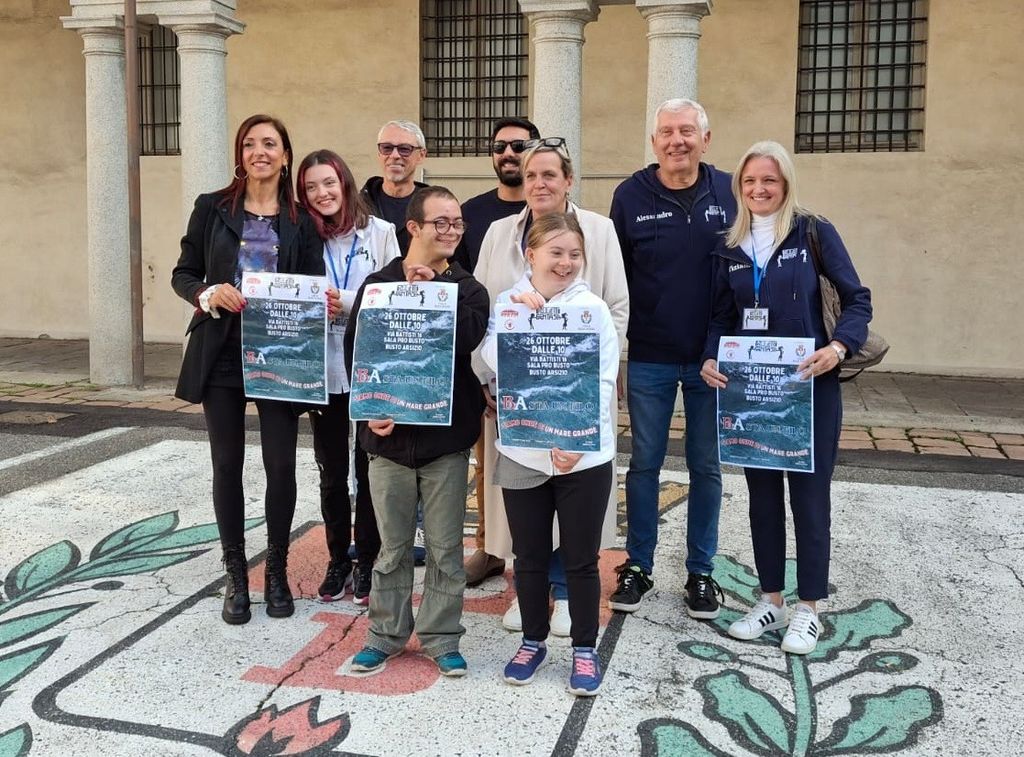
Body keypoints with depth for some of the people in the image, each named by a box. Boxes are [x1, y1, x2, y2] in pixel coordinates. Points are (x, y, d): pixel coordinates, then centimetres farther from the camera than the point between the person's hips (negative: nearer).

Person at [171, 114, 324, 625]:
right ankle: (236, 575, 20)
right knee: (227, 464, 6)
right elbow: (183, 274, 7)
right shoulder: (212, 208, 5)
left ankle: (277, 571, 19)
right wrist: (209, 293, -14)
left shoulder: (300, 220, 6)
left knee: (281, 464, 0)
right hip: (221, 353, 0)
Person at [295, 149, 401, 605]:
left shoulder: (380, 232, -2)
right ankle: (338, 561, 25)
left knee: (370, 469, 6)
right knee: (332, 473, 10)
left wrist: (346, 303, -16)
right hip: (323, 372, 3)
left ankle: (366, 562, 20)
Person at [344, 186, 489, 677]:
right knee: (392, 545, 12)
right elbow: (354, 350, 0)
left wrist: (429, 294, -16)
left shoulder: (468, 290, 2)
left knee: (445, 546, 8)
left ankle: (441, 637, 22)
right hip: (389, 435, 0)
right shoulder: (377, 285, 3)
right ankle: (386, 634, 27)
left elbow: (465, 341, -17)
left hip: (446, 437, 0)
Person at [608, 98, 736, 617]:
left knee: (706, 466, 10)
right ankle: (637, 566, 23)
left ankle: (701, 571, 23)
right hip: (649, 358, -1)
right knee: (644, 463, 8)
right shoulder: (631, 195, -2)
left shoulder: (729, 191, 1)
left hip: (713, 358, 1)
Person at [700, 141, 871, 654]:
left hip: (809, 387, -4)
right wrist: (711, 359, -8)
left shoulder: (813, 232, -4)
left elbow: (857, 299, -4)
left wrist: (839, 346, -22)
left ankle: (808, 607, 18)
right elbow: (720, 317, 10)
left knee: (809, 495, 5)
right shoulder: (731, 247, 8)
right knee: (762, 492, 11)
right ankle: (771, 599, 25)